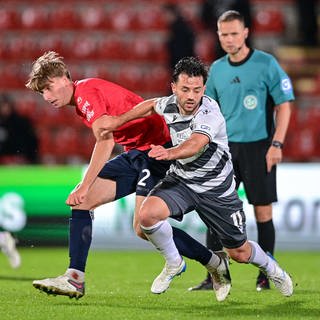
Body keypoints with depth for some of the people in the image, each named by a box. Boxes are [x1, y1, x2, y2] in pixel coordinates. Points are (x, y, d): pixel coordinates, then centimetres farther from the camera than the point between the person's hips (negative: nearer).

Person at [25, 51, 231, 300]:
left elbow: (105, 141, -28)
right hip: (136, 153, 10)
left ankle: (216, 263, 2)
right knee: (82, 200, -3)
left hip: (158, 149, -10)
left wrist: (85, 186, -29)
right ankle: (75, 279, -5)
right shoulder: (80, 100, 15)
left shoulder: (87, 92, -16)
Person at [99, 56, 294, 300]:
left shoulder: (210, 114, -29)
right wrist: (119, 121, 11)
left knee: (240, 254, 8)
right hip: (181, 179, 4)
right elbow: (150, 105, 16)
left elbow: (195, 144, -50)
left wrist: (170, 153, -69)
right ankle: (174, 264, 2)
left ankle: (270, 267, 45)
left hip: (216, 188, -4)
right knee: (147, 214, -26)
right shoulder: (171, 105, -10)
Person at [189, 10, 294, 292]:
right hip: (226, 147, 4)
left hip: (258, 146, -4)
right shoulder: (217, 69, 8)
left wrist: (276, 144, -14)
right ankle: (215, 277, 3)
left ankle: (266, 276, 12)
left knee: (263, 210, 0)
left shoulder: (266, 64, -7)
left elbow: (284, 105, -7)